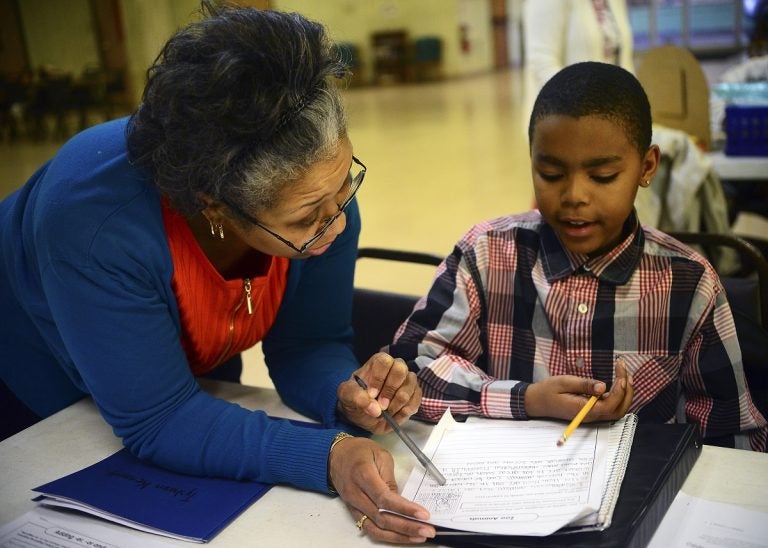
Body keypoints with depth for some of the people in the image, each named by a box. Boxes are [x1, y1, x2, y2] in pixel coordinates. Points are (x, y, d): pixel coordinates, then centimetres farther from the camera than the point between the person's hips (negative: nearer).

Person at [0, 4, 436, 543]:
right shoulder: (95, 218, -42)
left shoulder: (317, 184, -28)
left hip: (193, 375, 4)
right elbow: (156, 421, -37)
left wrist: (347, 394, -38)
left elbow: (308, 345, -17)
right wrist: (328, 456, -46)